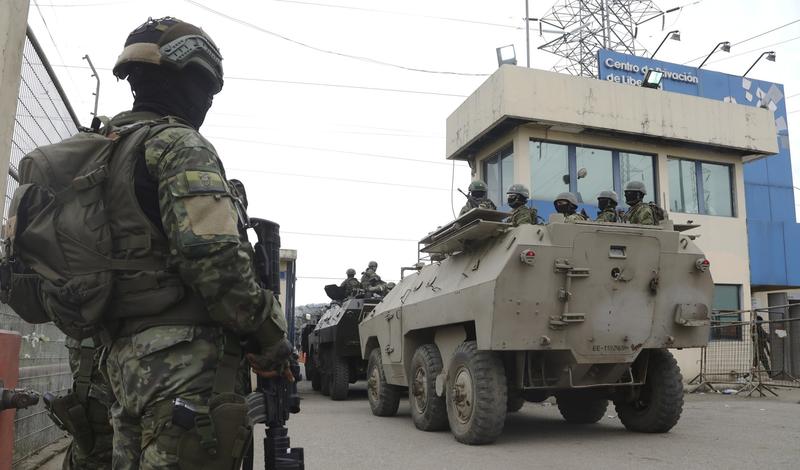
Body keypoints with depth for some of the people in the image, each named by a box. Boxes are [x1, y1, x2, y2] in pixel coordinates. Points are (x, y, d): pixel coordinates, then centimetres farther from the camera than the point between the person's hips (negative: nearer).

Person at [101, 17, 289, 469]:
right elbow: (215, 258, -20)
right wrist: (272, 335, -10)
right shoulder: (180, 146, -10)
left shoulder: (110, 152, 20)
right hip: (184, 361, -10)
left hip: (128, 354, 10)